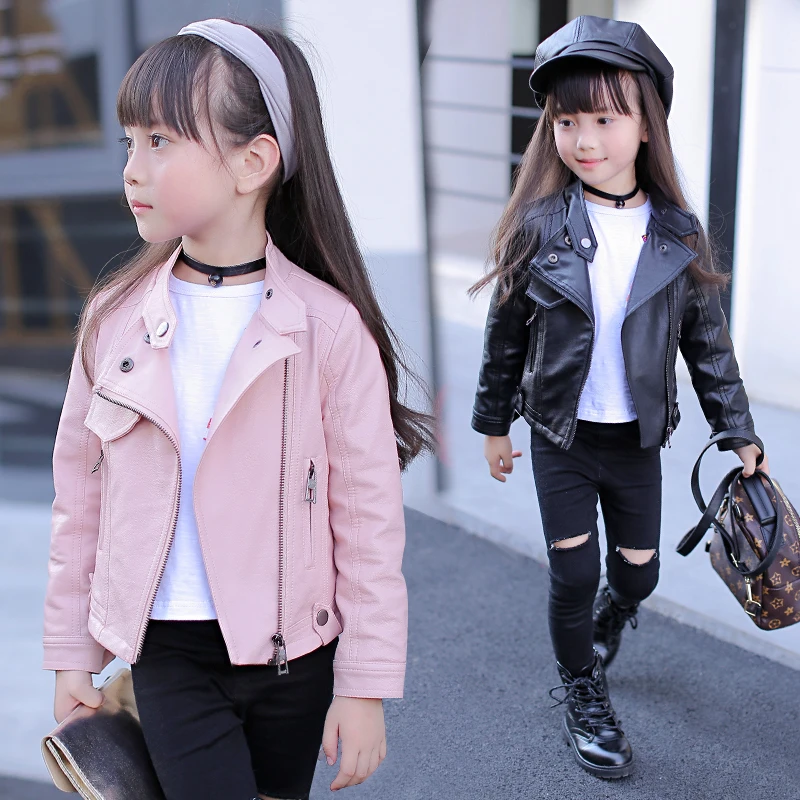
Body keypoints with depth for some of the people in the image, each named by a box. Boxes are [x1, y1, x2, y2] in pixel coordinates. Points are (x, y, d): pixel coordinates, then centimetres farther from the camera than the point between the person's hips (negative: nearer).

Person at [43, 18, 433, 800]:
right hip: (168, 653, 1)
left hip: (293, 653, -1)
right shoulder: (115, 317, -3)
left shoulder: (328, 328, -12)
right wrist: (71, 653, 8)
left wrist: (367, 684, -6)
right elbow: (81, 494, 5)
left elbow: (369, 518, -8)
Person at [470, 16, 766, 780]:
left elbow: (708, 342, 1)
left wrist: (739, 433, 4)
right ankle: (583, 695, 25)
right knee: (573, 574, 0)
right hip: (561, 437, -2)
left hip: (638, 441, 2)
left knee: (638, 573, 13)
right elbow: (505, 335, -1)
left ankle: (599, 634, 47)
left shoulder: (677, 236, -7)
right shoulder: (538, 228, -12)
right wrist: (494, 423, 5)